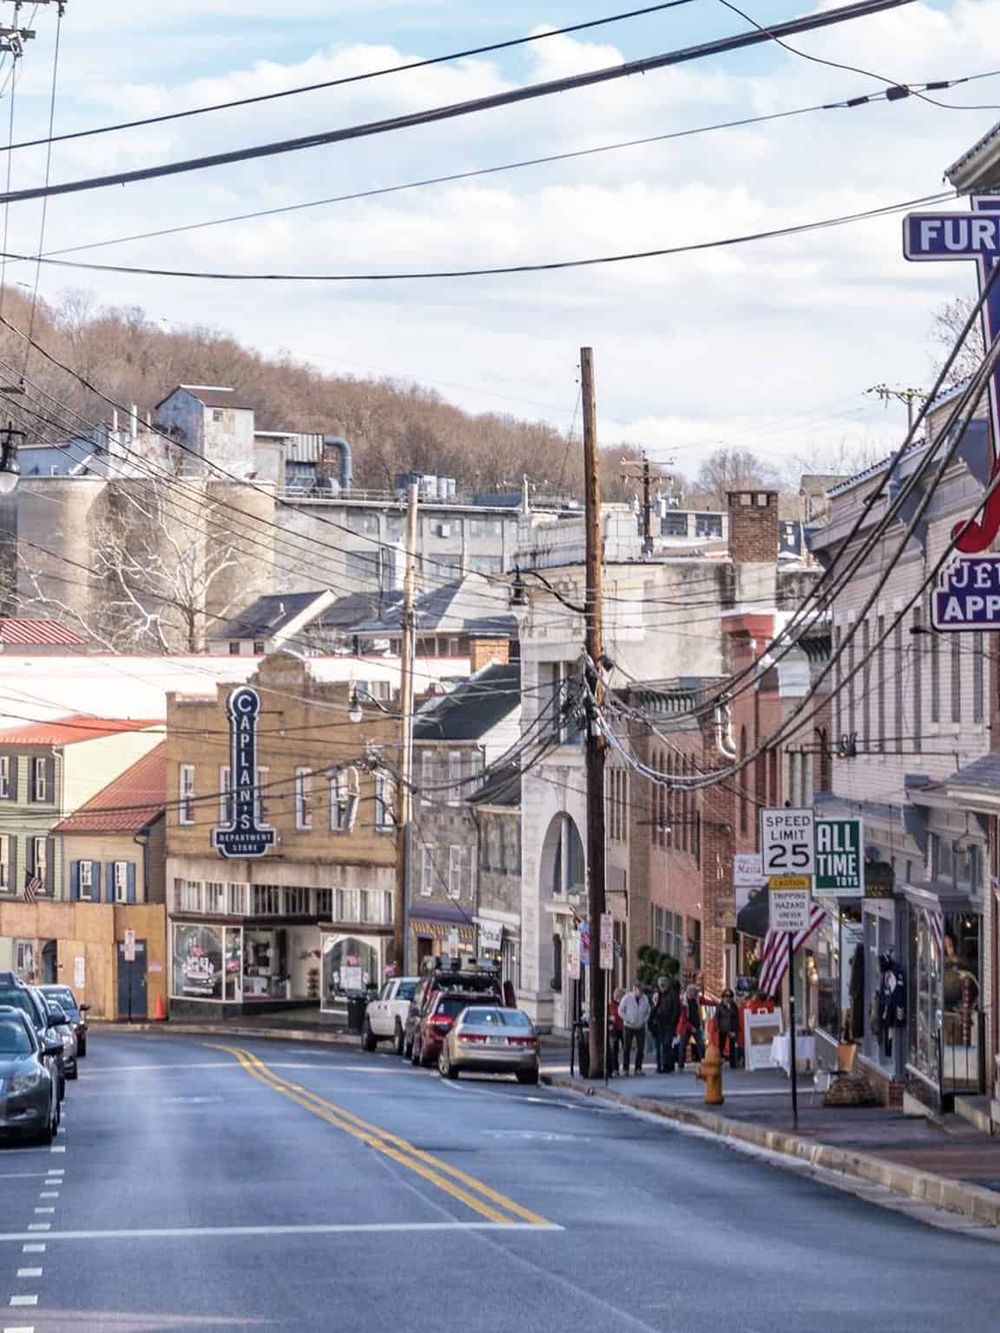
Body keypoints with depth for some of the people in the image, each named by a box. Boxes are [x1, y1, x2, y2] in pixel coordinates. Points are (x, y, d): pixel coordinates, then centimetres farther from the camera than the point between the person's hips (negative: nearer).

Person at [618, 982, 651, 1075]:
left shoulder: (645, 998, 4)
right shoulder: (626, 998, -6)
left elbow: (648, 1011, 15)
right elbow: (621, 1011, -1)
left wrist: (645, 1020, -1)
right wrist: (628, 1020, -11)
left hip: (640, 1028, 3)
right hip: (629, 1027, -3)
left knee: (641, 1048, 0)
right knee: (627, 1048, 0)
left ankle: (638, 1068, 10)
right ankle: (625, 1069, 6)